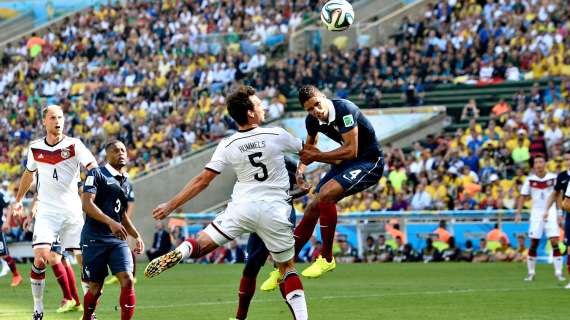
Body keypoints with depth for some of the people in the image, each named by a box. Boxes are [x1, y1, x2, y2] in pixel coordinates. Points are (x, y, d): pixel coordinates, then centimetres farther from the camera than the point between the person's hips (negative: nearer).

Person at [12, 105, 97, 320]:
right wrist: (18, 200, 32)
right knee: (40, 259, -13)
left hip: (72, 211, -1)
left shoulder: (74, 145, -5)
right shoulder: (35, 148, 5)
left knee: (85, 260, -5)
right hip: (46, 211, 1)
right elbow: (29, 174, 24)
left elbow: (94, 170, -16)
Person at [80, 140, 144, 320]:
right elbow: (87, 204, -17)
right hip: (95, 239, -5)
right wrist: (110, 222, -27)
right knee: (95, 287, 2)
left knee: (127, 280, -15)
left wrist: (137, 236, 14)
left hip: (118, 240, 5)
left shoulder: (127, 183, 18)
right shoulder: (97, 174, -5)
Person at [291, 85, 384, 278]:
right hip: (346, 163, 8)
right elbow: (310, 145, 20)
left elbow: (351, 151, -27)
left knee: (325, 195, -27)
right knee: (312, 210, 4)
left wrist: (317, 156, -23)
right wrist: (302, 167, 2)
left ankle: (327, 259, -16)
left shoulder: (344, 109, -26)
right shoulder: (312, 121, -3)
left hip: (370, 162, -8)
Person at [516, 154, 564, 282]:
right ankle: (531, 273, 11)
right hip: (536, 213, 1)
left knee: (555, 242, -9)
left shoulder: (553, 178, -2)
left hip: (550, 213, -1)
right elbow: (523, 197, 4)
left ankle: (558, 272, -5)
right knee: (533, 244, 0)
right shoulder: (530, 179, 0)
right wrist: (518, 213, -4)